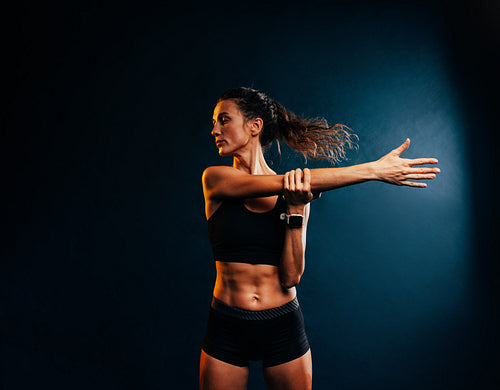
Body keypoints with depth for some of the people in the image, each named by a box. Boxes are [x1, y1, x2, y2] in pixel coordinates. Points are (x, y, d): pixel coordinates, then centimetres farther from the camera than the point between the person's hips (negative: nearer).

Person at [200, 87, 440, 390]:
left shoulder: (295, 193, -3)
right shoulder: (215, 179, -6)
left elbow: (291, 278, -10)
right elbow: (286, 182, -20)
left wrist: (295, 210, -21)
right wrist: (373, 170, -22)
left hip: (283, 329, 1)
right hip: (226, 330, 0)